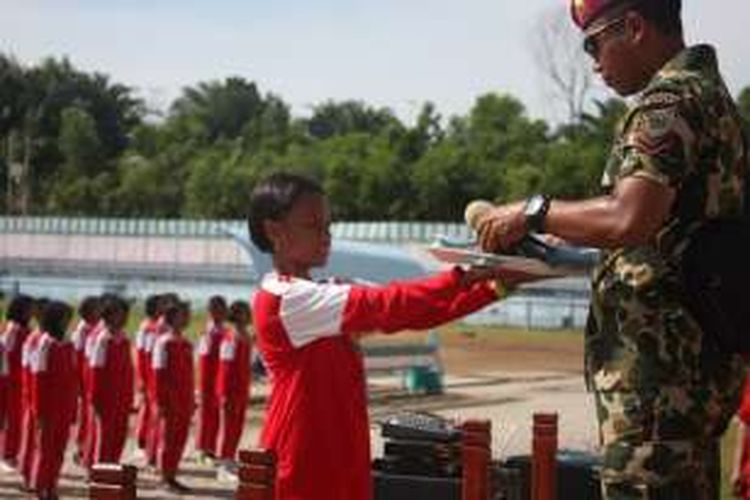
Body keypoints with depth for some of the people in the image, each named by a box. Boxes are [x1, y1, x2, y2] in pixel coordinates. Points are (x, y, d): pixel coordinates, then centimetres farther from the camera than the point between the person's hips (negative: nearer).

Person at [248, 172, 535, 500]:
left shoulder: (319, 298, 15)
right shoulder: (286, 298, -15)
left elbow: (407, 313, 9)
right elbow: (381, 306, -22)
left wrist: (489, 288, 0)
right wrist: (461, 278, -23)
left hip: (339, 464, 10)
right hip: (302, 468, -10)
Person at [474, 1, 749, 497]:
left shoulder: (668, 100, -14)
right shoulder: (709, 90, 18)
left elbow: (629, 219, -27)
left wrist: (533, 213, -13)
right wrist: (560, 248, 15)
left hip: (660, 364, -10)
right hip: (700, 359, 11)